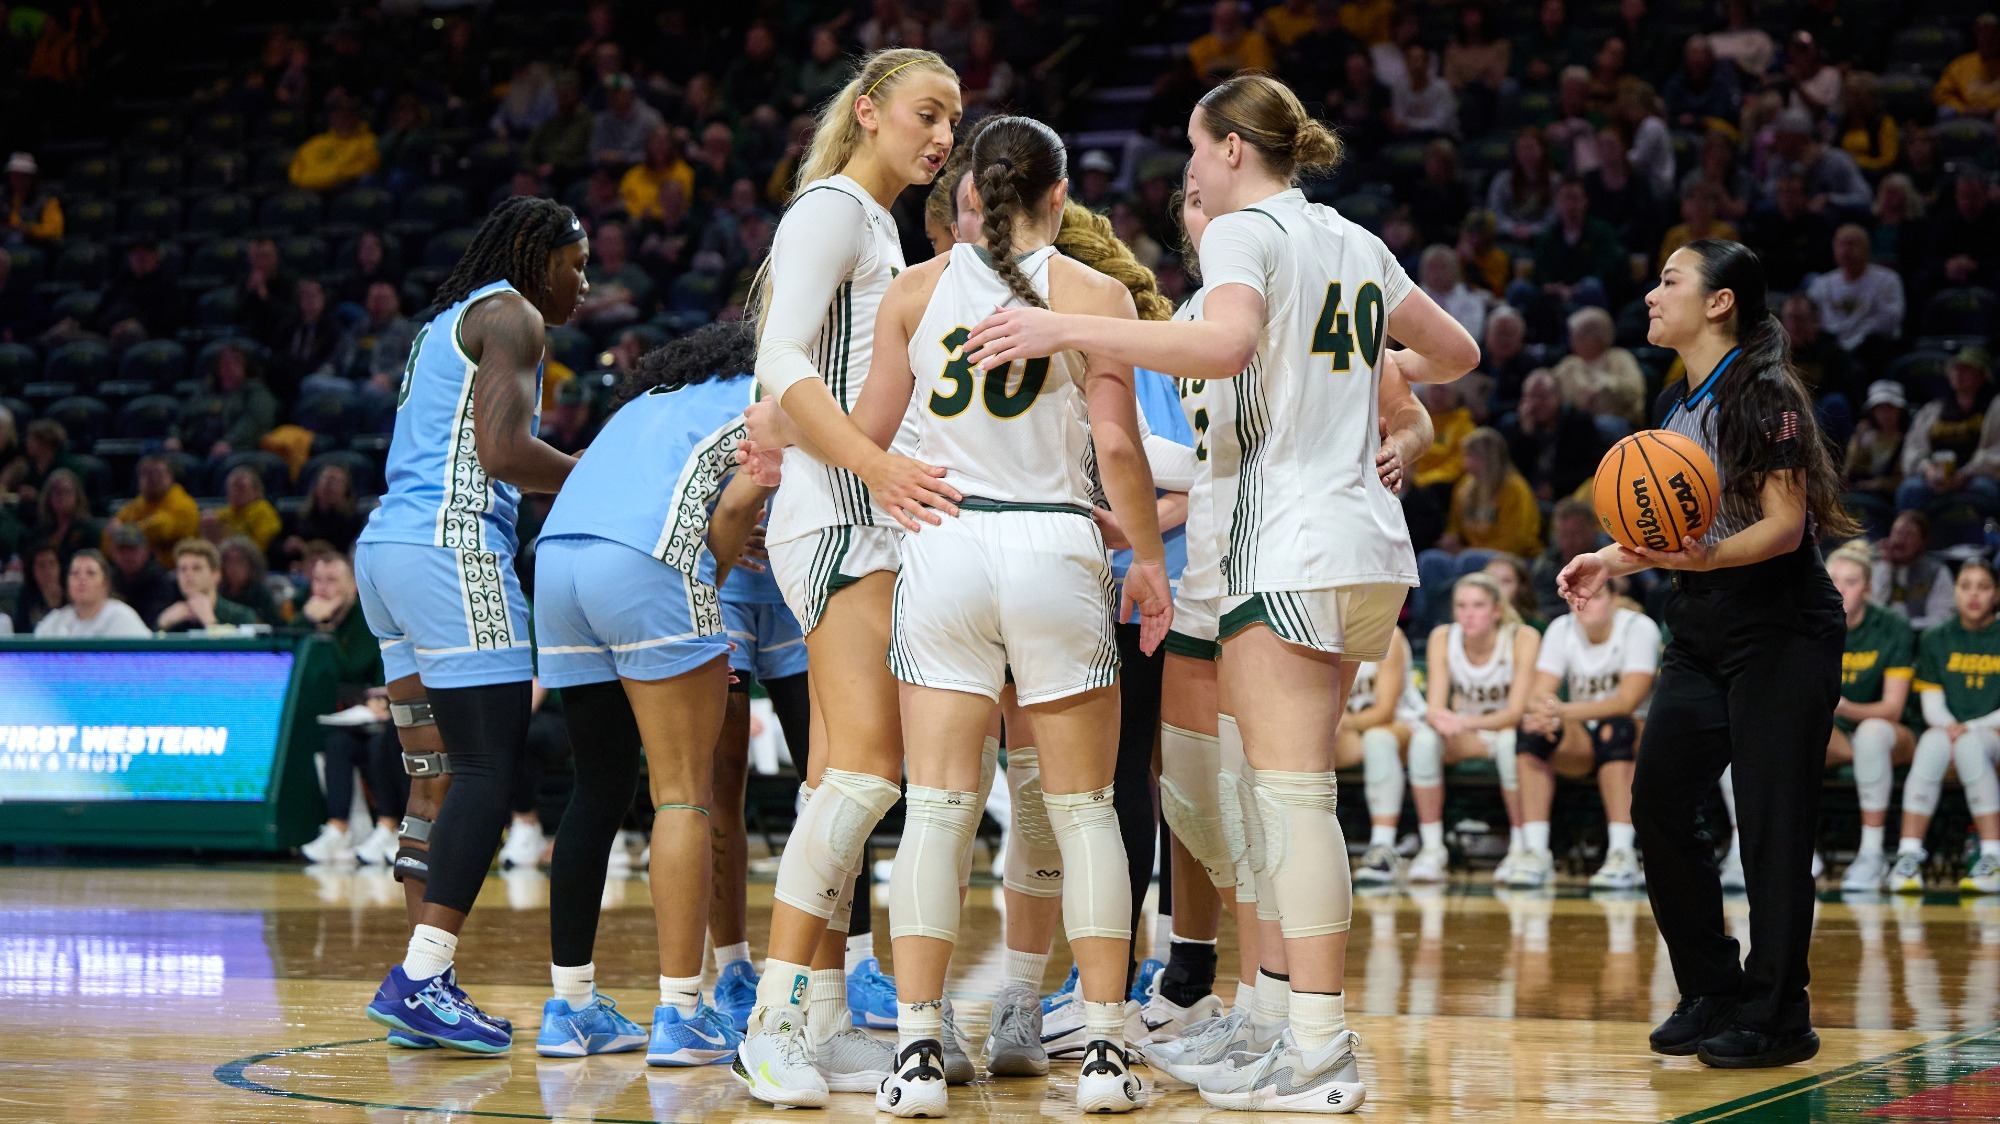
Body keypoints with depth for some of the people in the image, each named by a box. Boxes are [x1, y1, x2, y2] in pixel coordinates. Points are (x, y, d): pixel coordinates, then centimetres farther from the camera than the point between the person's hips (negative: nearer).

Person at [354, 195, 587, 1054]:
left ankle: (423, 986, 7)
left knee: (435, 780, 9)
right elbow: (503, 450, -16)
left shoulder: (449, 321, 27)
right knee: (488, 768, -12)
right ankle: (421, 978, -19)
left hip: (386, 546, 10)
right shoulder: (512, 315, -3)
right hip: (451, 547, -10)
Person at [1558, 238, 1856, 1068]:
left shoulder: (1764, 393, -12)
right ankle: (1712, 993, 15)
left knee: (1772, 825, -7)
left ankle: (1774, 1017, 1)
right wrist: (1616, 560, 12)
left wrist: (1706, 557, -33)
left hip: (1780, 633, -9)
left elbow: (1784, 524, -18)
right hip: (1702, 634, 9)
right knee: (1658, 803, 3)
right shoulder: (1679, 404, 13)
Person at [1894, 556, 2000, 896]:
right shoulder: (1936, 640, 12)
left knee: (1969, 744, -36)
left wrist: (1969, 729, -15)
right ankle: (1909, 854, -41)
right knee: (1934, 741, -34)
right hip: (1947, 731, 2)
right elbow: (1932, 706, 6)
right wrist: (1949, 727, -16)